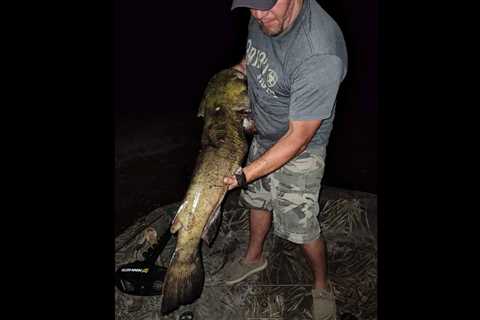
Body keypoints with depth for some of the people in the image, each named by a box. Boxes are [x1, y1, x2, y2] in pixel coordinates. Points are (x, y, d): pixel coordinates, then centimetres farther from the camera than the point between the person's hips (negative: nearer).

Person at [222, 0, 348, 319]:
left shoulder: (320, 54, -37)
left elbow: (297, 138, -30)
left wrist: (244, 175, -28)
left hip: (299, 152, -7)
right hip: (263, 138, 8)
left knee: (302, 228, 5)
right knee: (258, 200, 24)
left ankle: (322, 286, 36)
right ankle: (254, 257, 52)